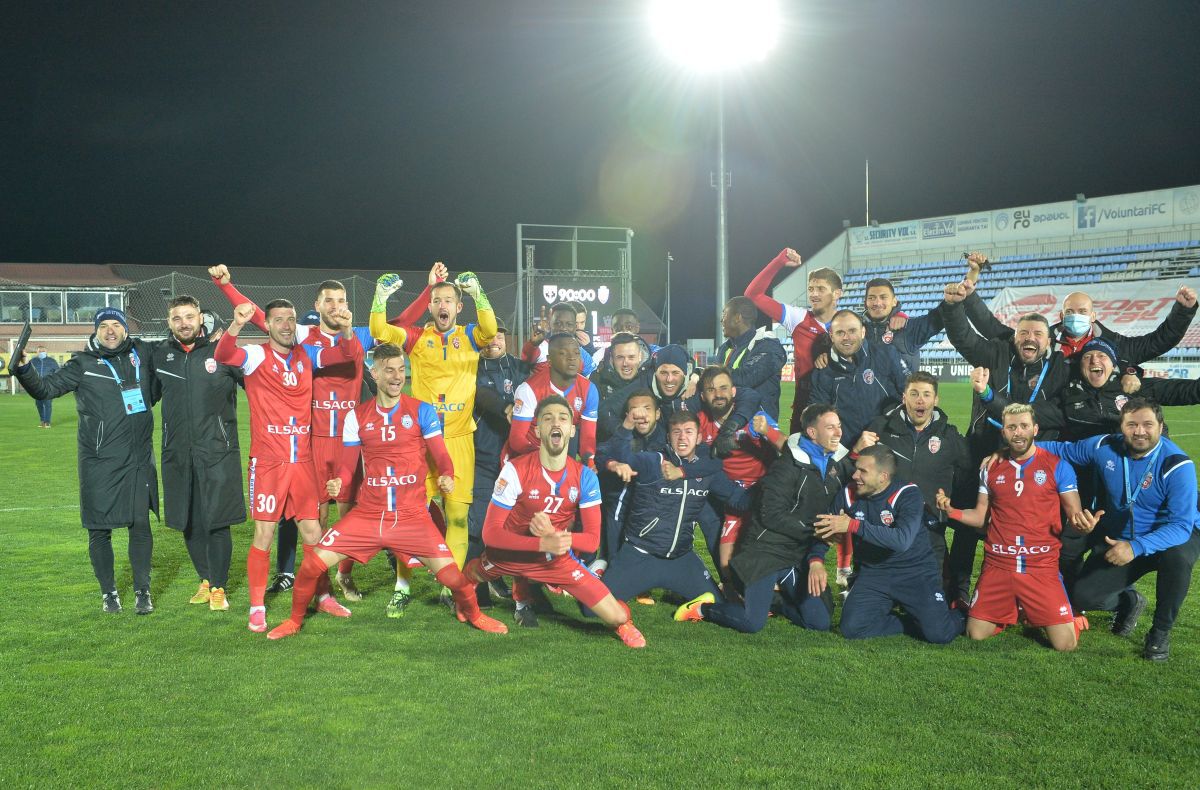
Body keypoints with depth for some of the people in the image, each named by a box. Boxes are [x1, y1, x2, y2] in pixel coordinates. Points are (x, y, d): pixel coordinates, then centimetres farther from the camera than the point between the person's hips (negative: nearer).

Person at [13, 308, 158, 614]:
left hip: (139, 460, 2)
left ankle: (142, 590, 17)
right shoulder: (83, 365, -2)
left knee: (140, 525, 3)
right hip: (99, 462, -2)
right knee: (99, 530, 4)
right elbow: (44, 389, -3)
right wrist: (22, 368, -19)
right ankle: (108, 592, 21)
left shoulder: (141, 353, 6)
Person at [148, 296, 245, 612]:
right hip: (177, 454, 4)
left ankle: (218, 587, 11)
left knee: (216, 522, -4)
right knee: (188, 522, 10)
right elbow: (146, 397, 19)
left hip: (217, 452, -4)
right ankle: (205, 580, 27)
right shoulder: (160, 355, 8)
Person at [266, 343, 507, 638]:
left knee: (450, 574, -11)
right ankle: (295, 621, 21)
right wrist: (337, 482, -13)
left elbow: (441, 455, -2)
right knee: (313, 563, -6)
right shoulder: (357, 415, 5)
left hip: (412, 516, -2)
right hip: (367, 514, 2)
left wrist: (446, 476, -24)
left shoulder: (421, 411, 0)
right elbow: (348, 464, 9)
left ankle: (472, 613, 23)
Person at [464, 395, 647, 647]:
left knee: (618, 618, -9)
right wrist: (543, 543, -34)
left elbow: (592, 539, -10)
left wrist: (556, 535, -30)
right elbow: (490, 532, -21)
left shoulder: (585, 477, -13)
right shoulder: (516, 470, -21)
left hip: (557, 557, 1)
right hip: (510, 552, 0)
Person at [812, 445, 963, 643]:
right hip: (873, 573, 4)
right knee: (852, 627, -17)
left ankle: (955, 619, 19)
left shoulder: (908, 494, -17)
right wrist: (816, 562, -16)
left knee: (939, 633, -18)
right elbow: (822, 531, 5)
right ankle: (913, 623, 5)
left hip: (915, 573, -4)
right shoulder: (849, 495, -3)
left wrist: (853, 525, -33)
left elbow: (902, 540, -33)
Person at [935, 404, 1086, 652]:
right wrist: (951, 510, -6)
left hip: (1042, 567, -3)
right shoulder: (991, 466, 8)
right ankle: (1009, 612, 34)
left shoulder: (1057, 465, -2)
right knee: (975, 636, 2)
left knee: (1066, 644, -8)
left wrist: (1080, 522, -25)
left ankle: (1034, 613, 25)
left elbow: (1074, 515, -1)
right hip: (997, 566, 3)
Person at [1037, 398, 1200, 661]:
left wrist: (1137, 547, -45)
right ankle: (1129, 601, 27)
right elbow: (1061, 449, 5)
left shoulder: (1177, 465, -25)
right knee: (1083, 596, -12)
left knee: (1177, 557, -40)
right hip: (1118, 540, 3)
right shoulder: (1105, 447, -12)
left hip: (1171, 539, -3)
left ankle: (1161, 633, -12)